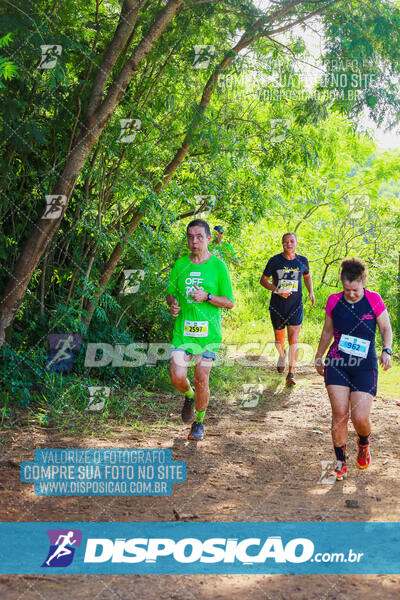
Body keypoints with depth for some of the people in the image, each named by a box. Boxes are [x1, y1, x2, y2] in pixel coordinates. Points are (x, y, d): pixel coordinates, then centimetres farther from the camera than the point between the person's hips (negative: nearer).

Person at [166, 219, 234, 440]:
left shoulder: (218, 265, 0)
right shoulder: (180, 264, 9)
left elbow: (229, 302, 0)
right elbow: (170, 293, 18)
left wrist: (207, 296, -16)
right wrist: (172, 304, -5)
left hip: (208, 331, -2)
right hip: (182, 329, 3)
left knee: (201, 380, -3)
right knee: (177, 378, -7)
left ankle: (199, 422, 20)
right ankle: (190, 397, 29)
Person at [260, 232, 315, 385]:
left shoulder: (302, 261, 5)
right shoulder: (275, 260, -3)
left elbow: (307, 276, 24)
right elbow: (263, 280, 2)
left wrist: (311, 292, 9)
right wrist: (277, 290, -13)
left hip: (295, 305, 0)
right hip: (277, 305, 0)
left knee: (294, 340, -11)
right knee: (279, 339, 12)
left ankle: (291, 374, -7)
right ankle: (282, 355, 46)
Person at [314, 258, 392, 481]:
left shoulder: (374, 300, -4)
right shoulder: (334, 301, 3)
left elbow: (386, 329, 4)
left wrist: (386, 350, -13)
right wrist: (319, 357, 21)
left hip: (365, 366, -1)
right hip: (337, 363, 2)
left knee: (360, 418, -6)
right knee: (340, 413, -8)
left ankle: (364, 444, 30)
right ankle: (341, 462, 8)